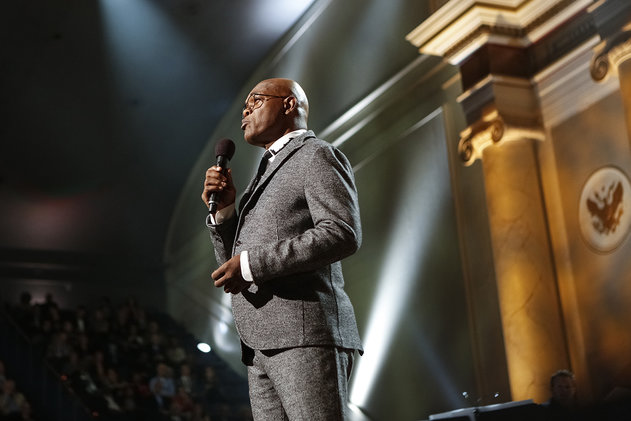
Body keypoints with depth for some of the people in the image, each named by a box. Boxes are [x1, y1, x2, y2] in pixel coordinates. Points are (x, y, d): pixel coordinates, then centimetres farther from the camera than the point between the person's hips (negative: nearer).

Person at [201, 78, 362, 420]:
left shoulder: (316, 155, 2)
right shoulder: (267, 175, 27)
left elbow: (343, 233, -16)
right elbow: (232, 266, 25)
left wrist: (252, 264, -16)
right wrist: (223, 211, 8)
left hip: (305, 336, -8)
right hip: (262, 347, 8)